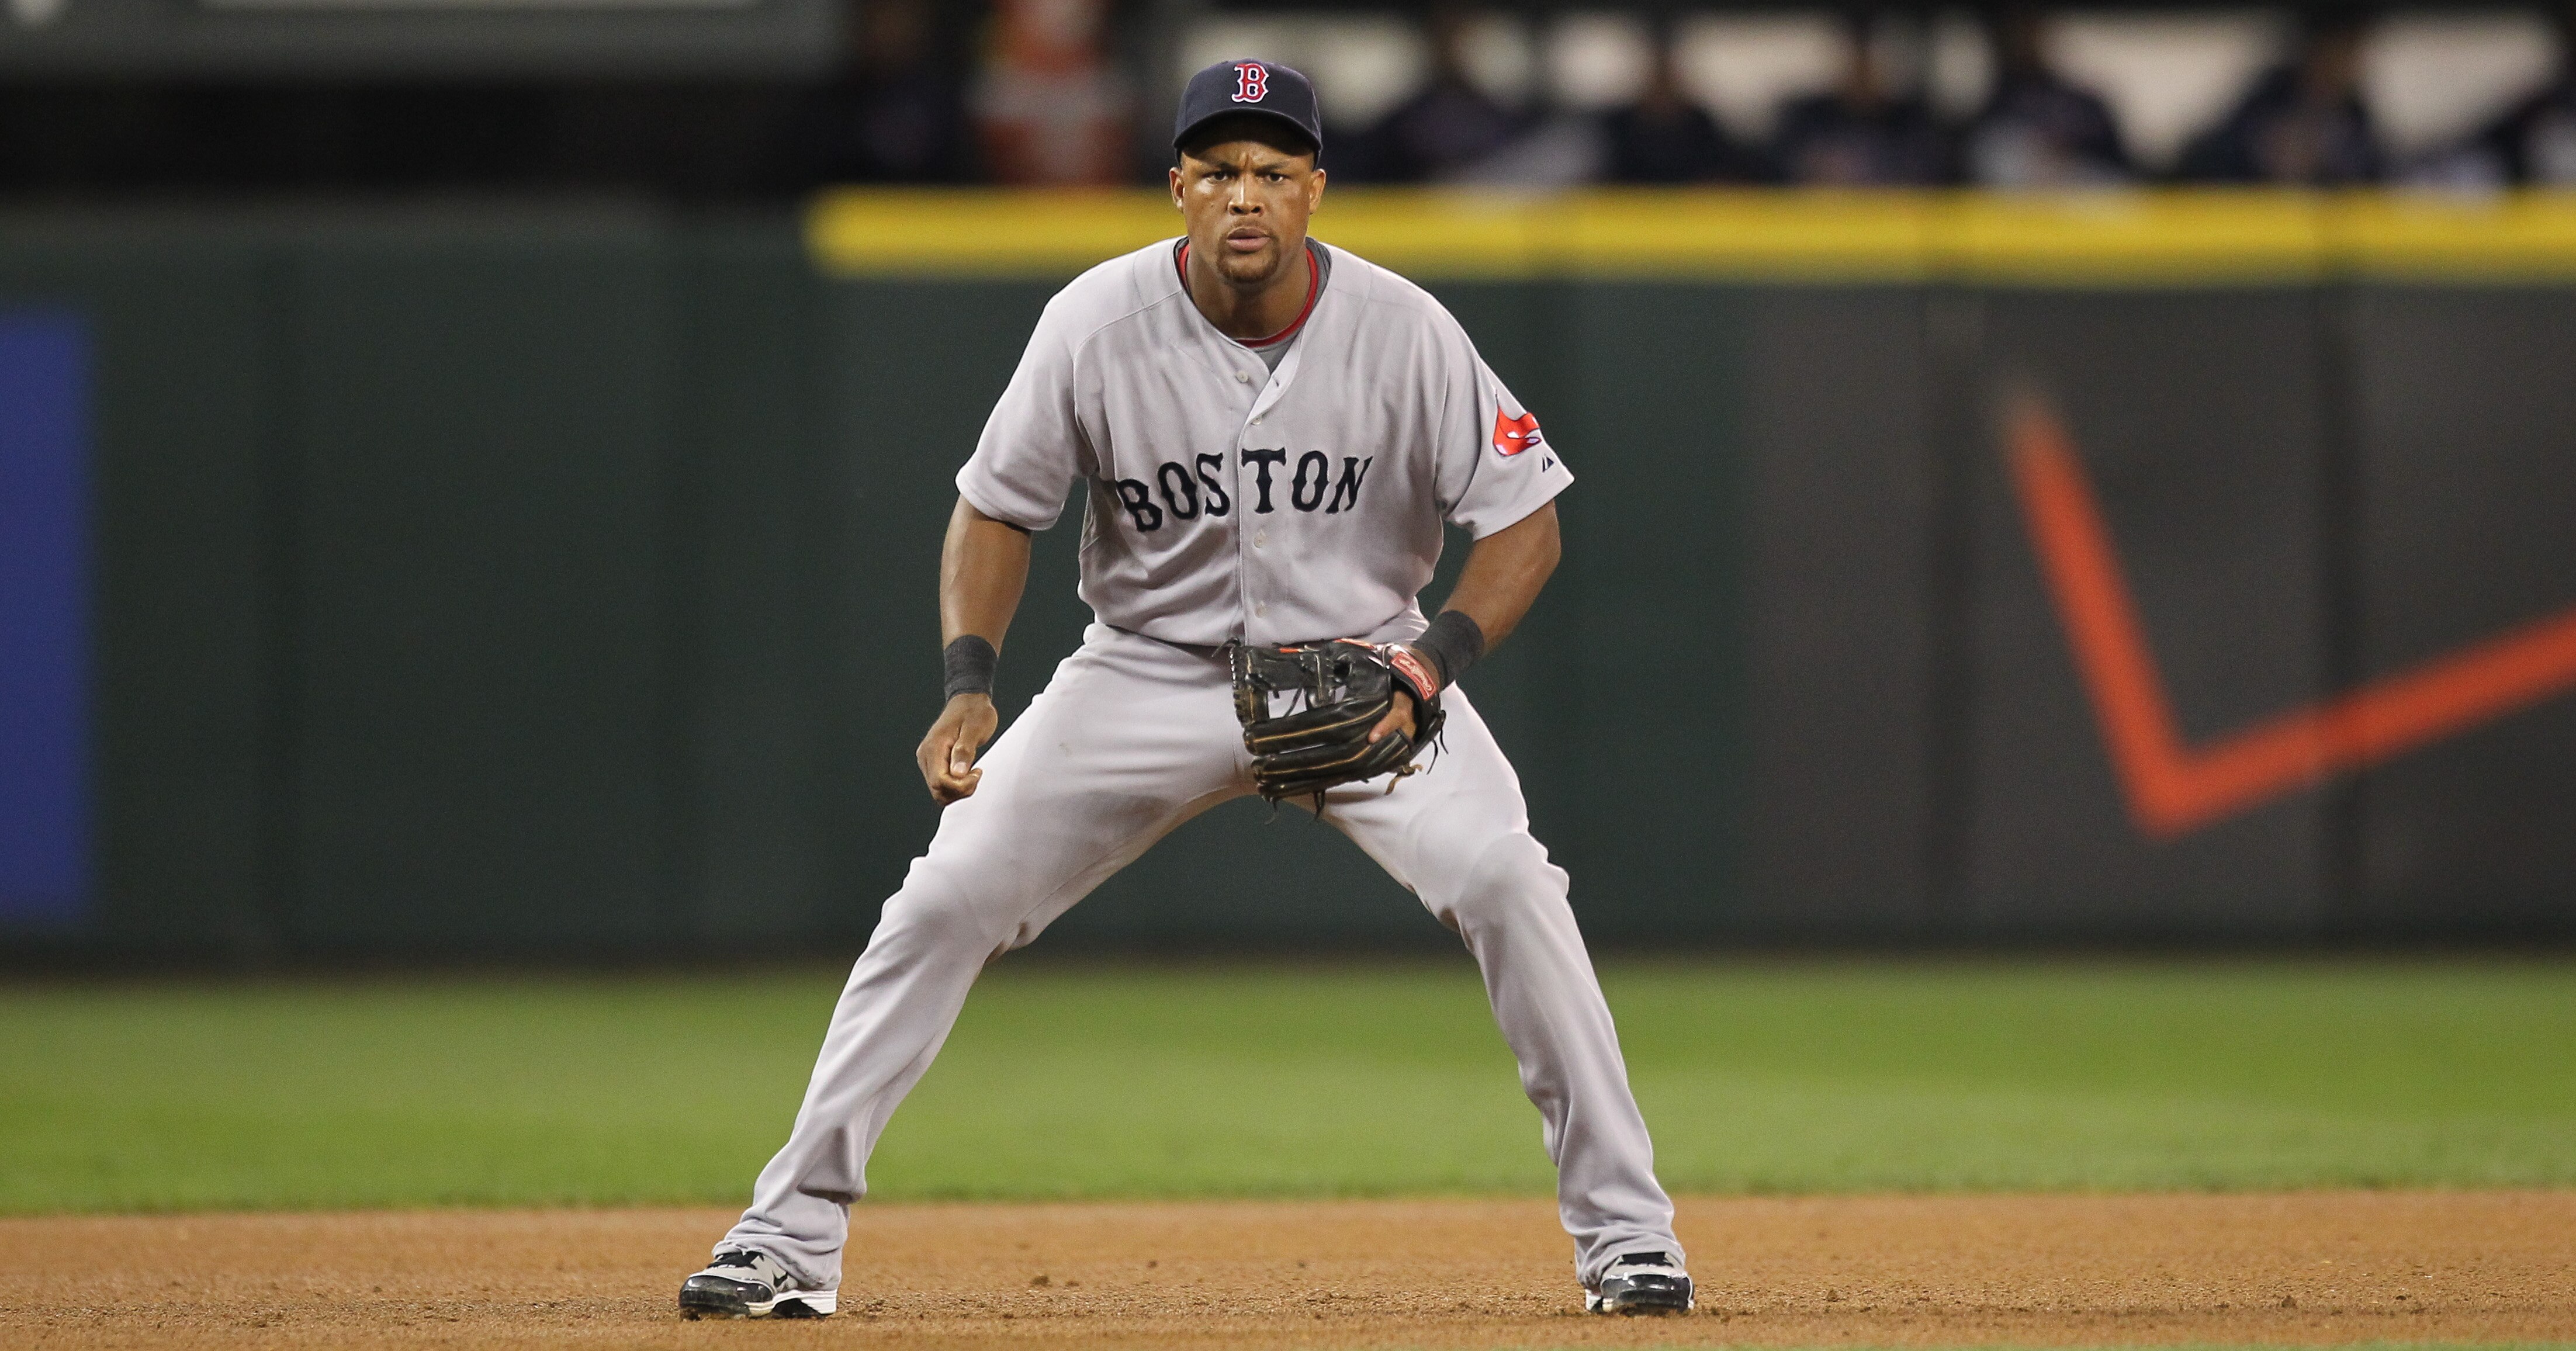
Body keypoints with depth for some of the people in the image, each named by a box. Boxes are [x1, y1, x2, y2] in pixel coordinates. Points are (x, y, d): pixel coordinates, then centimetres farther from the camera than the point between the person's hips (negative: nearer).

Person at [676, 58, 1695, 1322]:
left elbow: (1523, 518, -10)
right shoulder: (1097, 324, -16)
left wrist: (1436, 659, -26)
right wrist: (969, 684, -20)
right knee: (945, 899, -10)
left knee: (1508, 886, -22)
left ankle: (1623, 1227, -8)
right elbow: (998, 506, -4)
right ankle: (790, 1232, 0)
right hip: (1151, 672, 1)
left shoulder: (1400, 328, -17)